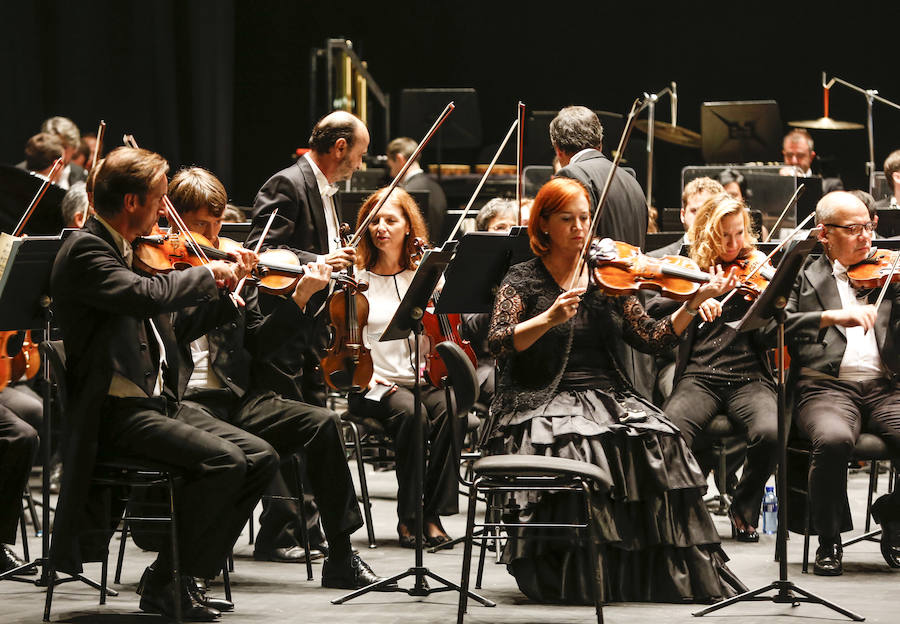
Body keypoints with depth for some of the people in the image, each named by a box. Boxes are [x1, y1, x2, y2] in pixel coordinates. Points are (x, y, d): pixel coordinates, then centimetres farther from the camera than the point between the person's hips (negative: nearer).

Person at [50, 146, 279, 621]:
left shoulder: (127, 250, 16)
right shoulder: (85, 251, -13)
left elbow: (171, 328, 23)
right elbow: (150, 296, -30)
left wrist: (227, 292, 14)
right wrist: (207, 274, -15)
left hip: (158, 403, 10)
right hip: (113, 414, -9)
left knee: (260, 457, 0)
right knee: (223, 460, -25)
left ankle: (192, 574, 5)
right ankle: (164, 582, -11)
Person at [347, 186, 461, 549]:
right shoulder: (355, 278, 6)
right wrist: (368, 381, -14)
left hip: (422, 380, 2)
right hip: (375, 386, -2)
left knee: (447, 409, -31)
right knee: (411, 413, -33)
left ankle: (433, 514, -23)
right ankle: (408, 516, -20)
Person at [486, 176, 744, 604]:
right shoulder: (524, 281, 4)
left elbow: (653, 338, 8)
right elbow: (499, 344, -11)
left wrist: (695, 302, -6)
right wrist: (549, 319, -26)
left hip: (608, 398, 3)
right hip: (541, 404, -3)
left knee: (658, 441, -27)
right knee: (576, 447, -36)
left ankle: (663, 569, -21)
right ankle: (579, 578, -25)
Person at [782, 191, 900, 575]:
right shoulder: (803, 277, 13)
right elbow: (775, 325, -5)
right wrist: (833, 316, -17)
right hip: (827, 388, -3)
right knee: (833, 439, -36)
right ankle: (829, 544, -12)